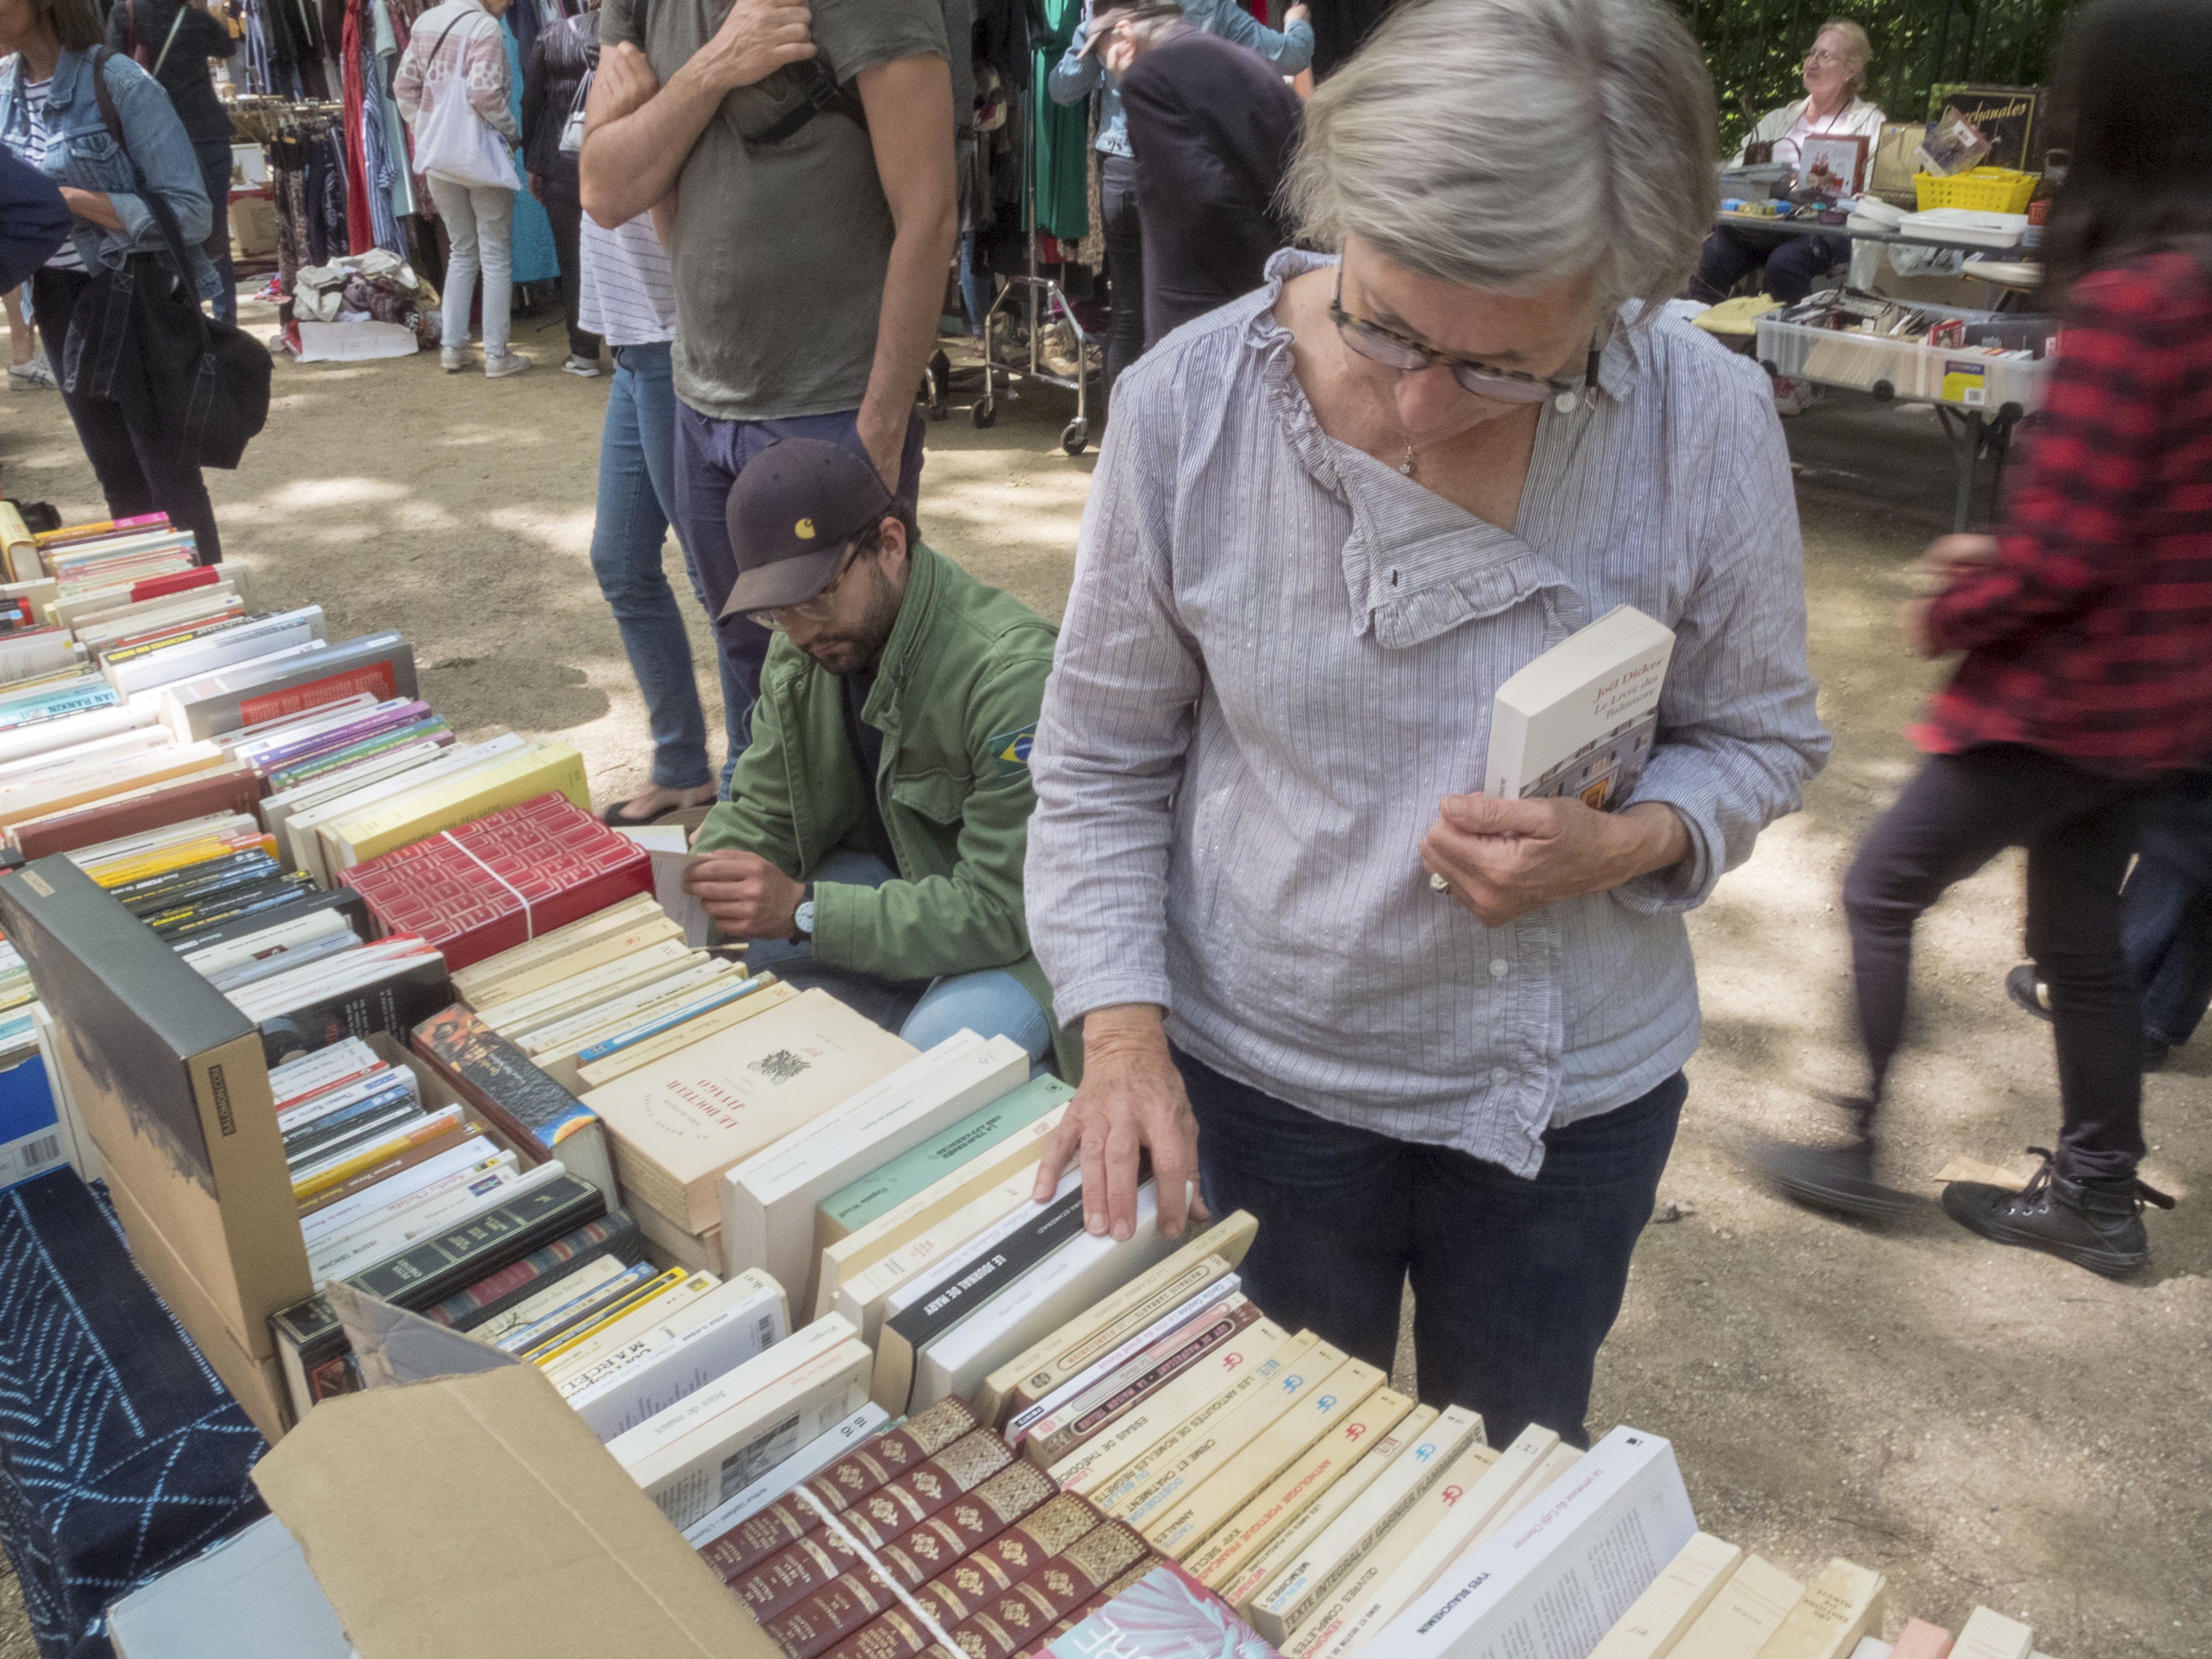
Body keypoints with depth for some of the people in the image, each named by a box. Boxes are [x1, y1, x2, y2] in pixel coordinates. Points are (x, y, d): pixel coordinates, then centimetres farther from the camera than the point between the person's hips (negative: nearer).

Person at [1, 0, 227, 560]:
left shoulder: (120, 84, -15)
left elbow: (190, 214, -18)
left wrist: (74, 200, -22)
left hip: (138, 300, -7)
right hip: (60, 302, 7)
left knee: (169, 476, 1)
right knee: (117, 476, 15)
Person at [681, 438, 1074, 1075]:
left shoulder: (1012, 675, -31)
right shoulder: (803, 646, -6)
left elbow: (1007, 909, -32)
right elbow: (762, 814, 1)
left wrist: (803, 910, -37)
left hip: (1029, 925, -7)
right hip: (893, 875, 7)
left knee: (942, 1047, -34)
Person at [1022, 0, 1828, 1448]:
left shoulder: (1707, 424, -17)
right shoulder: (1189, 406, -18)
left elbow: (1758, 735, -2)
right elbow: (1100, 764, -8)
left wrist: (1631, 843, -22)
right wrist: (1123, 1029, -18)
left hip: (1572, 1085, 1)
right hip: (1254, 1072, 0)